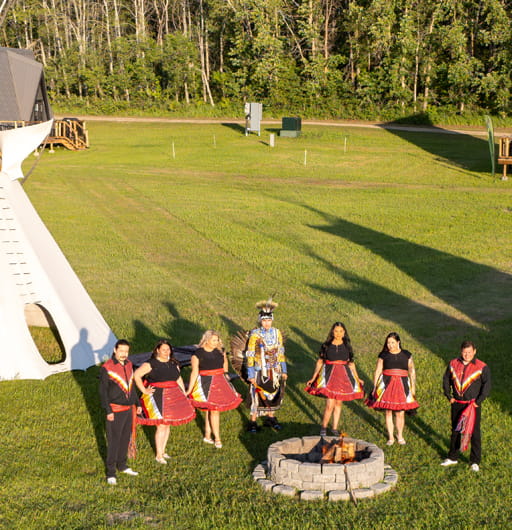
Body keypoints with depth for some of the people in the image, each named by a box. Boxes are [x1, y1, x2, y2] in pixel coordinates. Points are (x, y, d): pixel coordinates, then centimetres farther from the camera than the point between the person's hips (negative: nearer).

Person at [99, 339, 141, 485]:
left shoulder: (128, 365, 8)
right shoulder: (107, 368, -14)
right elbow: (103, 391, -13)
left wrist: (137, 403, 17)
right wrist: (108, 411, -16)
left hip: (129, 408, 7)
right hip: (115, 411, -7)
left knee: (126, 438, 17)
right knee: (114, 441, -2)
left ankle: (122, 465, 33)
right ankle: (111, 473, 6)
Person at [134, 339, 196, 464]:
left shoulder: (174, 364, 9)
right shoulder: (151, 364, -11)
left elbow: (179, 379, 20)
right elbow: (136, 375, -14)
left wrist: (184, 394, 16)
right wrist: (144, 390, -14)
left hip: (173, 396, 6)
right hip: (157, 397, -6)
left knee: (168, 424, 12)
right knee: (161, 426, -7)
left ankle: (163, 451, 27)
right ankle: (159, 455, 4)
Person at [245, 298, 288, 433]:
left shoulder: (277, 333, 1)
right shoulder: (255, 335, -13)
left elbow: (280, 352, 9)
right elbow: (250, 355, -11)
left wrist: (283, 371, 9)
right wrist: (251, 375, -13)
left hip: (275, 371, 4)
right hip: (260, 372, -4)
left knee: (274, 395, 14)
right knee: (257, 396, -1)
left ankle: (270, 418, 31)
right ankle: (252, 422, 11)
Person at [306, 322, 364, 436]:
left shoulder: (347, 346, 7)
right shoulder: (326, 346, 1)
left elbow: (351, 363, 15)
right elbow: (320, 362, 6)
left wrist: (357, 378, 14)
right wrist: (313, 378, 4)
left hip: (344, 376, 3)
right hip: (329, 376, -3)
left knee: (339, 403, 9)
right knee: (330, 405, -11)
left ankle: (335, 428, 22)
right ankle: (323, 428, 7)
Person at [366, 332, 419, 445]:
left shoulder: (406, 355, 5)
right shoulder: (383, 355, 3)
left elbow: (412, 372, 9)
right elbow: (378, 371, 5)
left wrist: (413, 388, 5)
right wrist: (375, 387, 2)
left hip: (402, 385, 0)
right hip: (387, 385, 0)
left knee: (400, 413, 1)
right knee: (388, 411, 3)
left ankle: (400, 435, 21)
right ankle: (391, 437, 16)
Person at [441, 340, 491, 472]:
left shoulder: (481, 367, -8)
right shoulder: (453, 364, 3)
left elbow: (487, 385, -8)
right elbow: (446, 379, 15)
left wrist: (478, 401, -12)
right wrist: (448, 396, 7)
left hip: (473, 405, -4)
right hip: (457, 404, 4)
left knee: (474, 433, -1)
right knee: (455, 431, 14)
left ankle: (475, 462, 10)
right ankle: (453, 457, 28)